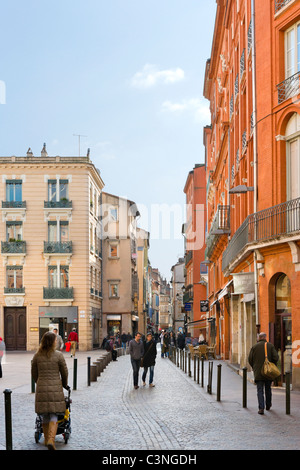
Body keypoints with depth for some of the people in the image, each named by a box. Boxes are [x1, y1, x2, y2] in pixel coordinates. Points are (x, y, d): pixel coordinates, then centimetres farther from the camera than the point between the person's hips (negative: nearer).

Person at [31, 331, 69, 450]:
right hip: (55, 388, -3)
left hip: (41, 388, 3)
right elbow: (64, 372, 1)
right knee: (54, 415, 2)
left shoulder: (37, 356, 1)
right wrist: (64, 384, 20)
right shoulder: (58, 355, -7)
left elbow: (34, 373, 10)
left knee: (44, 416, 14)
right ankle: (51, 440, -13)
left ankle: (47, 440, 23)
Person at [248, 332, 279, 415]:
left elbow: (250, 359, -2)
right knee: (268, 389, 19)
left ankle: (261, 408, -12)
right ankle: (268, 405, 33)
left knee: (260, 390, -1)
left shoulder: (254, 347, -2)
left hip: (258, 373, -1)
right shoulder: (270, 346, -2)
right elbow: (276, 357, -7)